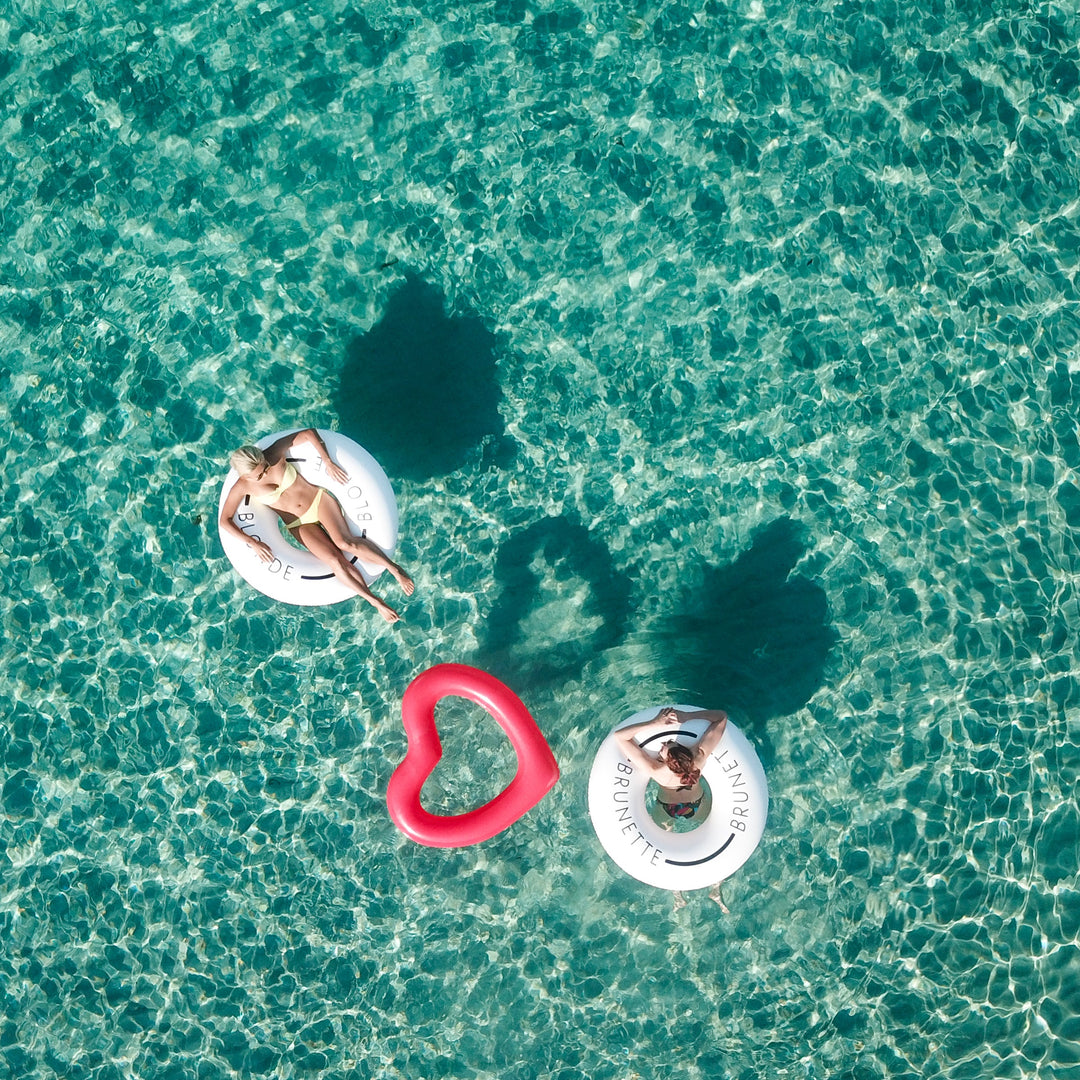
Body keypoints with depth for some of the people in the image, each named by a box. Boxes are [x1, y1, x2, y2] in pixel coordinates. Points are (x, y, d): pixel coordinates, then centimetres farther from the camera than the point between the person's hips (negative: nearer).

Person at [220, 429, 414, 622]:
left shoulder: (274, 453, -17)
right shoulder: (243, 487, -16)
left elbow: (309, 433, -12)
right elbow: (225, 520, -15)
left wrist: (328, 463, -16)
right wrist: (253, 543, -25)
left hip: (318, 500, 0)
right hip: (299, 525, 1)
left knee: (345, 542, -27)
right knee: (335, 561, -19)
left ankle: (395, 569, -15)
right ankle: (376, 603, -12)